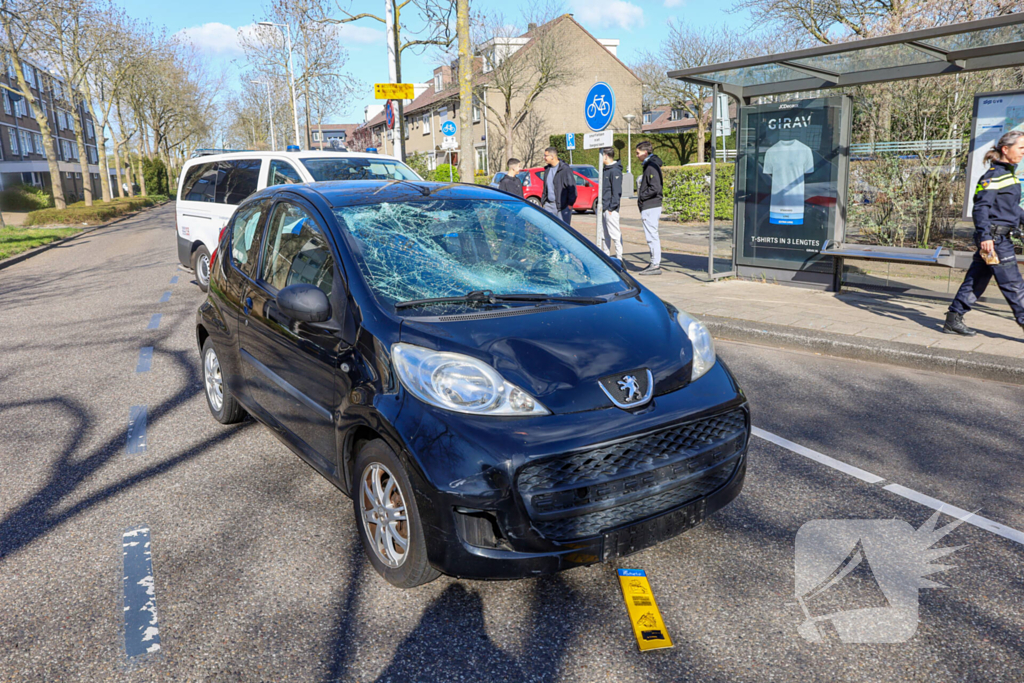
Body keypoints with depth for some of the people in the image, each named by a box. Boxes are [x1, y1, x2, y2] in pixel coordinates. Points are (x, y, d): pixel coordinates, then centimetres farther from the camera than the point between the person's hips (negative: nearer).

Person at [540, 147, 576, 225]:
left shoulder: (565, 169, -9)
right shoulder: (547, 169, 14)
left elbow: (572, 188, -9)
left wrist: (570, 204, -12)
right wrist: (542, 202, 17)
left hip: (562, 206, -7)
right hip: (549, 205, 7)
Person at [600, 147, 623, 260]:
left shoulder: (615, 171, -12)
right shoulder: (606, 169, 17)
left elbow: (617, 192, -17)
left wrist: (611, 208, -19)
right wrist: (601, 205, 15)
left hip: (611, 209, -10)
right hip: (603, 208, 10)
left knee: (615, 234, -6)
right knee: (604, 235, 14)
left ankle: (619, 258, -3)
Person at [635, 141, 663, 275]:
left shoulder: (652, 166, -14)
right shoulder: (649, 165, 17)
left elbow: (655, 188, -23)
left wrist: (641, 197, -14)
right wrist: (641, 196, 12)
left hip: (650, 207, -11)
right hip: (650, 207, 11)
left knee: (652, 236, -8)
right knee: (653, 235, 14)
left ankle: (655, 265, -6)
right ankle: (655, 263, 20)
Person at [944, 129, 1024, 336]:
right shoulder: (993, 176, -12)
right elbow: (981, 207, -18)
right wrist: (985, 236, -24)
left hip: (1001, 237, 10)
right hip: (994, 237, -10)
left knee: (976, 280, 9)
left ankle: (953, 320, 12)